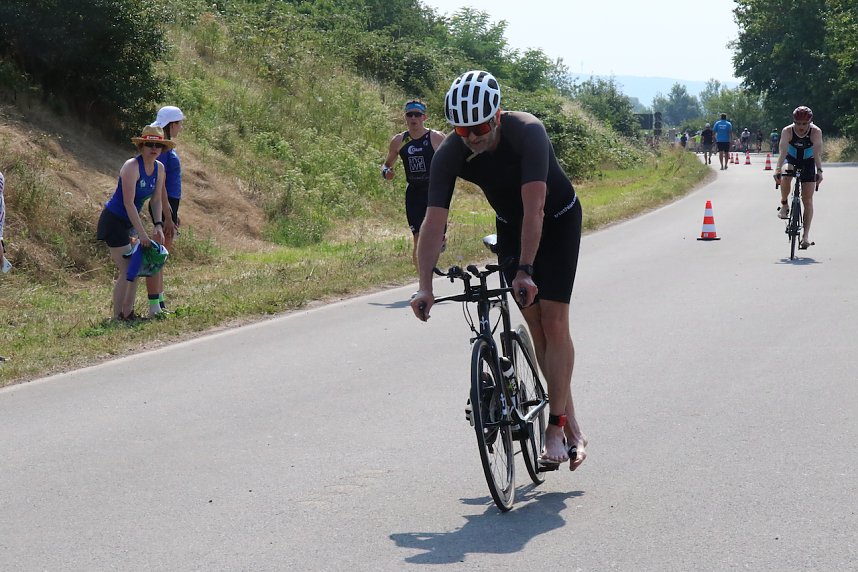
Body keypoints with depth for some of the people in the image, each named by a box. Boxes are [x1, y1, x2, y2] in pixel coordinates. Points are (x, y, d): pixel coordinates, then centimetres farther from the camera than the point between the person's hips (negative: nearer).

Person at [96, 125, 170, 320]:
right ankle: (117, 316, -2)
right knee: (126, 270, -10)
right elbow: (128, 203, -25)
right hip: (113, 221, -8)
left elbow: (156, 200, 9)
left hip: (130, 222, 8)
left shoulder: (159, 168, 2)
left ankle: (128, 313, 20)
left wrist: (158, 225, -5)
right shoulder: (132, 166, -23)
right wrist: (141, 233, -25)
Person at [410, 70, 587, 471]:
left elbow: (534, 207, -41)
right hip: (511, 226, 4)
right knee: (535, 324, 1)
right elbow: (434, 220, -29)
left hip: (557, 221, -4)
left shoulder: (527, 132, -35)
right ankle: (571, 427, 9)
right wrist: (424, 287, -38)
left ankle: (556, 427, -8)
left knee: (553, 321, -12)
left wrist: (525, 271, -49)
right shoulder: (450, 154, -23)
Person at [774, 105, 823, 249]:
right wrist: (777, 169, -43)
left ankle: (806, 234, -3)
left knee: (807, 199, -6)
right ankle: (784, 205, -7)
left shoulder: (816, 132, -25)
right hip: (791, 159, 0)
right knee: (785, 177, -34)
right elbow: (782, 151, -30)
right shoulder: (787, 131, -24)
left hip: (808, 162, 0)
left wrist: (819, 171, -43)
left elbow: (817, 153, -30)